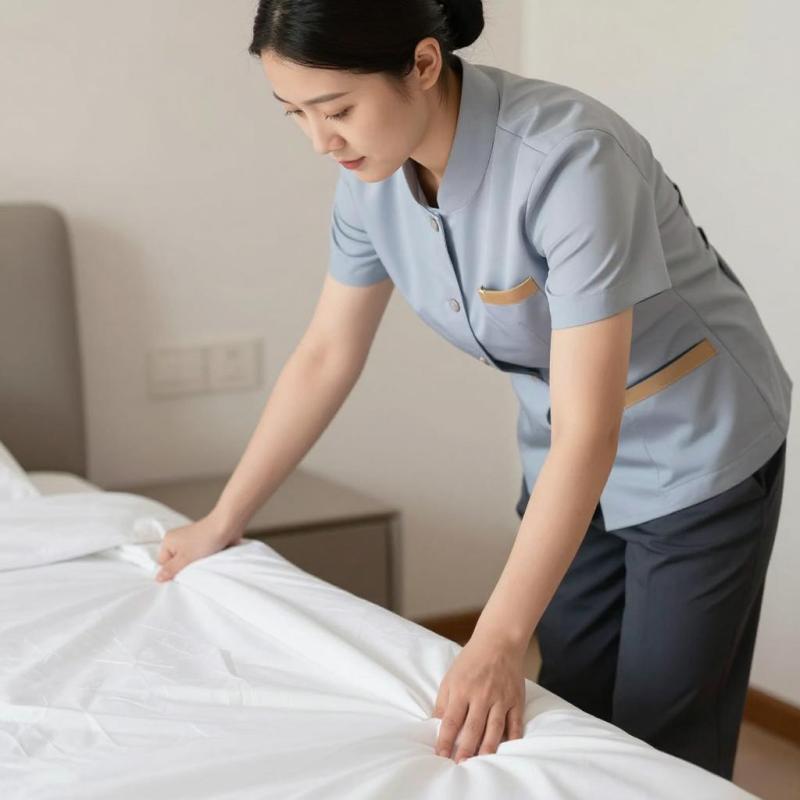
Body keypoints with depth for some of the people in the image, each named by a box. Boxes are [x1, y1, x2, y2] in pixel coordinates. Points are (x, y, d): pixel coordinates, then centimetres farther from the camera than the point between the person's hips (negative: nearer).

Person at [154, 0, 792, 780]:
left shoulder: (570, 158, -33)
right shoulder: (372, 175, -12)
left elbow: (588, 435, -34)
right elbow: (325, 356, 2)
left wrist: (496, 643, -37)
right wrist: (221, 522, 8)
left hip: (697, 458, -6)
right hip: (569, 464, 6)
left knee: (660, 754, 2)